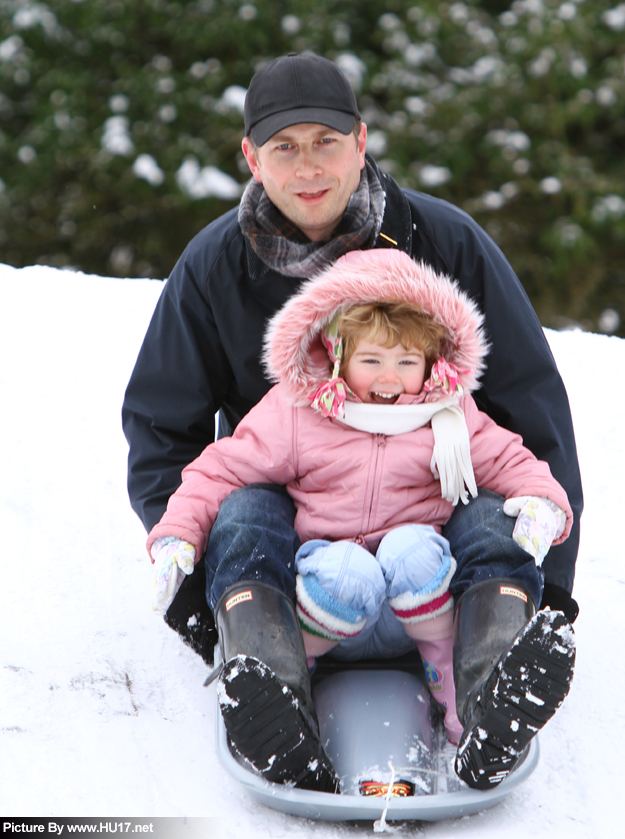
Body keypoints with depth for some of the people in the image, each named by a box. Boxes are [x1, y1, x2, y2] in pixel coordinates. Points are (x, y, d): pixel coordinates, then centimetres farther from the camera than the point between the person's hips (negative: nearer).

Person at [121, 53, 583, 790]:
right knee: (240, 518, -32)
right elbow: (159, 427, 5)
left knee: (490, 526, -31)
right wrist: (184, 571, -10)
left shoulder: (446, 240, -6)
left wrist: (547, 565, -8)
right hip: (283, 494, 0)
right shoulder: (212, 266, -3)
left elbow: (532, 403, -1)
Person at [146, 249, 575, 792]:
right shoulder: (292, 415, 3)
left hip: (413, 610, 1)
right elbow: (220, 470, 5)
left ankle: (451, 676, -13)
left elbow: (511, 462, 12)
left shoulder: (451, 420, 9)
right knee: (345, 574, -38)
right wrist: (178, 535, -10)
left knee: (413, 550, -35)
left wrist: (543, 503, -11)